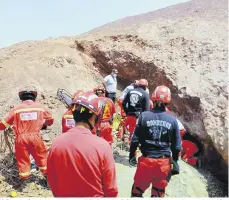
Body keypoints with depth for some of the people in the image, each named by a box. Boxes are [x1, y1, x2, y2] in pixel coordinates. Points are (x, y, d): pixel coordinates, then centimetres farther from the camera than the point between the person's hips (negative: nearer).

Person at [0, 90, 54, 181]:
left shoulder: (16, 108, 2)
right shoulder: (40, 107, 7)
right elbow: (50, 120, 20)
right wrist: (43, 123, 40)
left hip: (21, 138, 0)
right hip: (36, 137, 1)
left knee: (23, 159, 13)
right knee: (42, 157, 17)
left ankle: (24, 179, 24)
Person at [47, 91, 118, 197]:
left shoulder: (57, 143, -16)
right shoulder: (102, 146, -24)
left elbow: (52, 182, -2)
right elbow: (111, 189, -15)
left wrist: (59, 195, 14)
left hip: (63, 196, 2)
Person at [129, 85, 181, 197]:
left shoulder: (144, 116, -10)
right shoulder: (172, 120, -5)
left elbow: (135, 139, -6)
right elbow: (176, 145, 1)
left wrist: (131, 155, 7)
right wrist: (175, 161, 14)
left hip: (146, 159, -1)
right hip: (164, 162, 2)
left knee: (137, 190, 19)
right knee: (159, 192, 21)